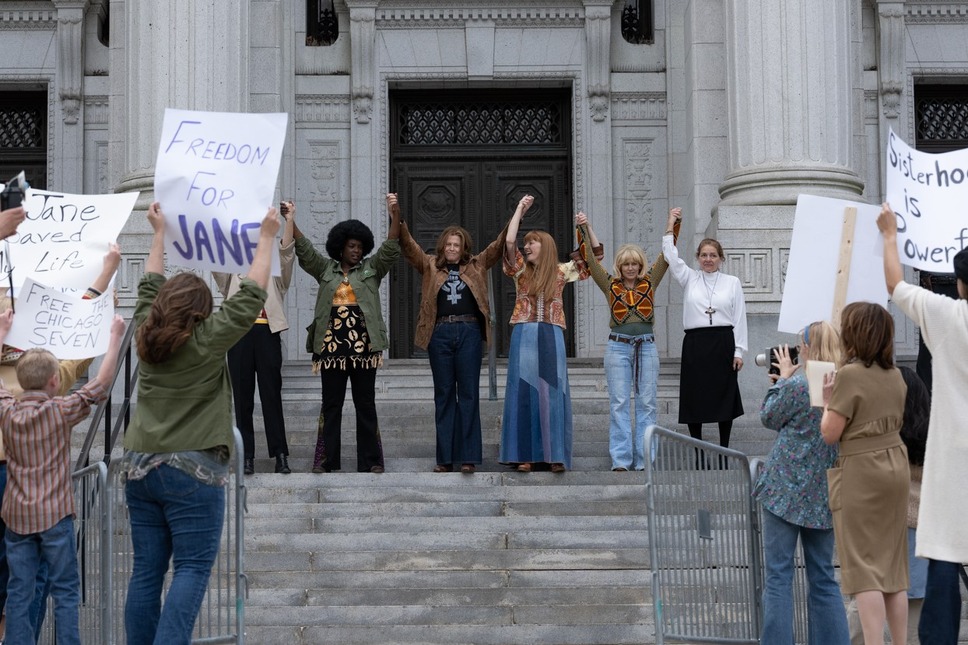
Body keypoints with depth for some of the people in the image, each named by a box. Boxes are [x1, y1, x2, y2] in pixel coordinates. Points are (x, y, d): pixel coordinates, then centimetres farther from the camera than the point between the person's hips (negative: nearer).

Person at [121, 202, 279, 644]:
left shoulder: (145, 335, 6)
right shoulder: (206, 339, -8)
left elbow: (150, 286, 22)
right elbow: (251, 296, -2)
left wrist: (159, 233, 34)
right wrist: (266, 239, 7)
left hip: (139, 467, 6)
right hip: (192, 469, -6)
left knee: (147, 570, 7)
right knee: (192, 568, -4)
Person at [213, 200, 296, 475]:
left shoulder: (274, 274, 14)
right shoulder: (233, 274, 18)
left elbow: (286, 251, 0)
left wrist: (289, 221, -13)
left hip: (267, 333, -1)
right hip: (239, 334, 2)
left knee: (271, 394, -2)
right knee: (242, 396, 2)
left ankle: (280, 454, -1)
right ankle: (246, 455, 4)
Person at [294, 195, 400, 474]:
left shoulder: (372, 269, 9)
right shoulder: (325, 269, 11)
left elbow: (390, 248, -2)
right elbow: (305, 249, 3)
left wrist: (395, 215, -16)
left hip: (363, 346, -1)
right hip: (332, 345, 1)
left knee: (365, 404, 4)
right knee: (331, 404, 5)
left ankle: (370, 460, 6)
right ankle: (326, 459, 8)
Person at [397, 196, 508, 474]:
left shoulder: (476, 266, 12)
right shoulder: (430, 265, 10)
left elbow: (498, 246, 7)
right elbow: (408, 245, 1)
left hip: (469, 332, 0)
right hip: (440, 333, 0)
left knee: (468, 393, 0)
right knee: (443, 394, 5)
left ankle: (468, 456, 1)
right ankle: (445, 457, 8)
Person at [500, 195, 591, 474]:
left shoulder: (561, 272, 12)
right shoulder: (521, 270, 10)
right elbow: (509, 242, -4)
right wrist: (520, 209, 3)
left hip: (552, 337, 0)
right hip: (524, 336, 0)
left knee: (552, 393, 0)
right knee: (522, 393, -1)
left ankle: (555, 455, 2)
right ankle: (525, 454, 2)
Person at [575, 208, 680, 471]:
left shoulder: (649, 282, 8)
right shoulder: (610, 285, 5)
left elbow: (666, 254, 6)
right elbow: (592, 259, 2)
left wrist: (673, 223, 1)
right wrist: (585, 229, -4)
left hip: (646, 346, 1)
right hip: (618, 347, -1)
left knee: (648, 404, 1)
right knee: (619, 404, -3)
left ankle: (644, 460, 4)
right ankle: (620, 460, -3)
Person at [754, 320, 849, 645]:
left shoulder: (797, 385, -17)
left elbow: (769, 418, 0)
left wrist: (782, 378, 10)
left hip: (786, 489, -5)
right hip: (824, 494, 6)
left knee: (778, 575, 1)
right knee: (823, 577, 13)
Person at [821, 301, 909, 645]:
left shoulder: (850, 374, -14)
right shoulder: (895, 375, 8)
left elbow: (829, 434, -14)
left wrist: (828, 400, 2)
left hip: (861, 473, -7)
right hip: (896, 466, 7)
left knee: (864, 568, -5)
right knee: (893, 567, 12)